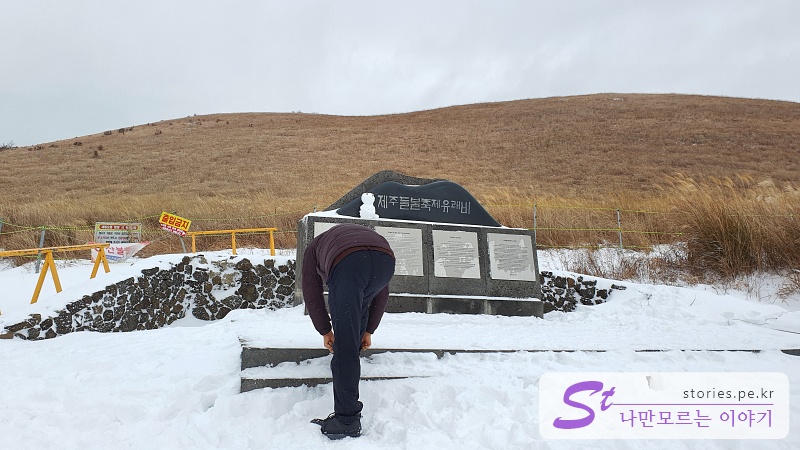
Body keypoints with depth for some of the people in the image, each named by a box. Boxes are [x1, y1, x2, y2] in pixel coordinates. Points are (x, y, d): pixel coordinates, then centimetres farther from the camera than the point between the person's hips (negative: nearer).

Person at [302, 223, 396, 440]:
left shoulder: (314, 247, 42)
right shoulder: (368, 235, 48)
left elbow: (311, 294, 36)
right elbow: (382, 294, 43)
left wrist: (325, 331, 44)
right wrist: (369, 330, 46)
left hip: (347, 264, -3)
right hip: (385, 260, 4)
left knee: (345, 346, 2)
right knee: (359, 304, 36)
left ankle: (347, 420, 5)